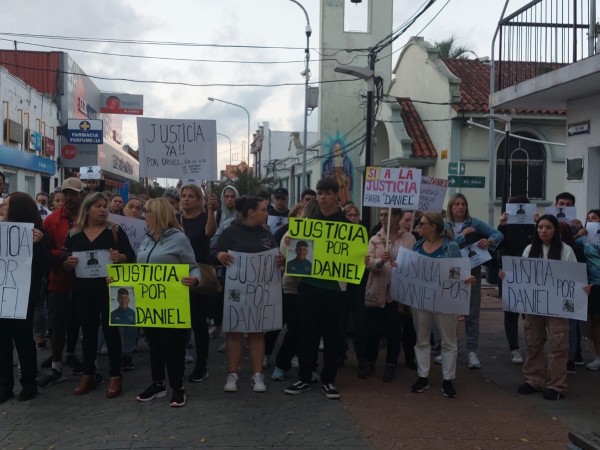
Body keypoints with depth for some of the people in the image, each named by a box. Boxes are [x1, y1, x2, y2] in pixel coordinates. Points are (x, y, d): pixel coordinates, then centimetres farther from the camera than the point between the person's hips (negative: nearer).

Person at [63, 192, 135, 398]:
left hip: (109, 288, -2)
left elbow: (131, 257, -3)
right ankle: (87, 375, 21)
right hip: (83, 290, 3)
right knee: (88, 331, 10)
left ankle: (115, 377, 8)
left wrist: (120, 258, -23)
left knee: (110, 330, 1)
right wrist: (68, 263, -14)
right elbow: (63, 263, 8)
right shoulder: (74, 234, 6)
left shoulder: (115, 230, 0)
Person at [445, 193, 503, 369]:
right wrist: (462, 235, -18)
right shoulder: (444, 226, 2)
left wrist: (489, 241, -23)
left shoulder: (475, 223, 1)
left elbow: (499, 234, -3)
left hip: (472, 272, -1)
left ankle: (472, 351, 1)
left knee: (472, 313, -1)